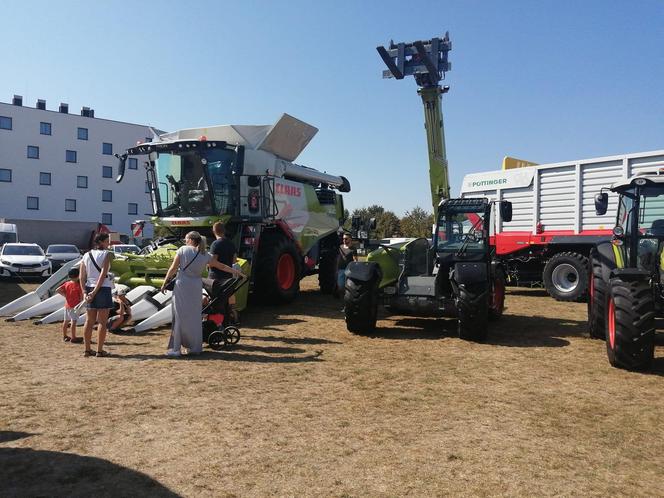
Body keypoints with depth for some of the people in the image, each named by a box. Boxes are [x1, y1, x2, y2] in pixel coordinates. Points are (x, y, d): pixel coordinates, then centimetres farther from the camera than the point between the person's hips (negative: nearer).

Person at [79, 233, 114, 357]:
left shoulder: (86, 255, 11)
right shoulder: (106, 254, -5)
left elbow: (82, 277, 4)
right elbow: (103, 274, -15)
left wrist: (85, 292, 0)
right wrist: (95, 292, -15)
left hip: (89, 289, 6)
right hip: (103, 289, -6)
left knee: (89, 321, 12)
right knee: (102, 321, 0)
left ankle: (87, 349, 17)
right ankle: (99, 350, 2)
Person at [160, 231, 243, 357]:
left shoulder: (183, 250, -1)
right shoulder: (205, 255, 8)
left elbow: (173, 269, -3)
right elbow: (221, 266, 16)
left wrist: (164, 283, 5)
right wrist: (235, 271, 29)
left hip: (182, 285, -3)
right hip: (196, 287, 3)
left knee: (180, 316, 1)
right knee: (195, 316, 13)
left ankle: (175, 349, 2)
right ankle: (195, 347, 19)